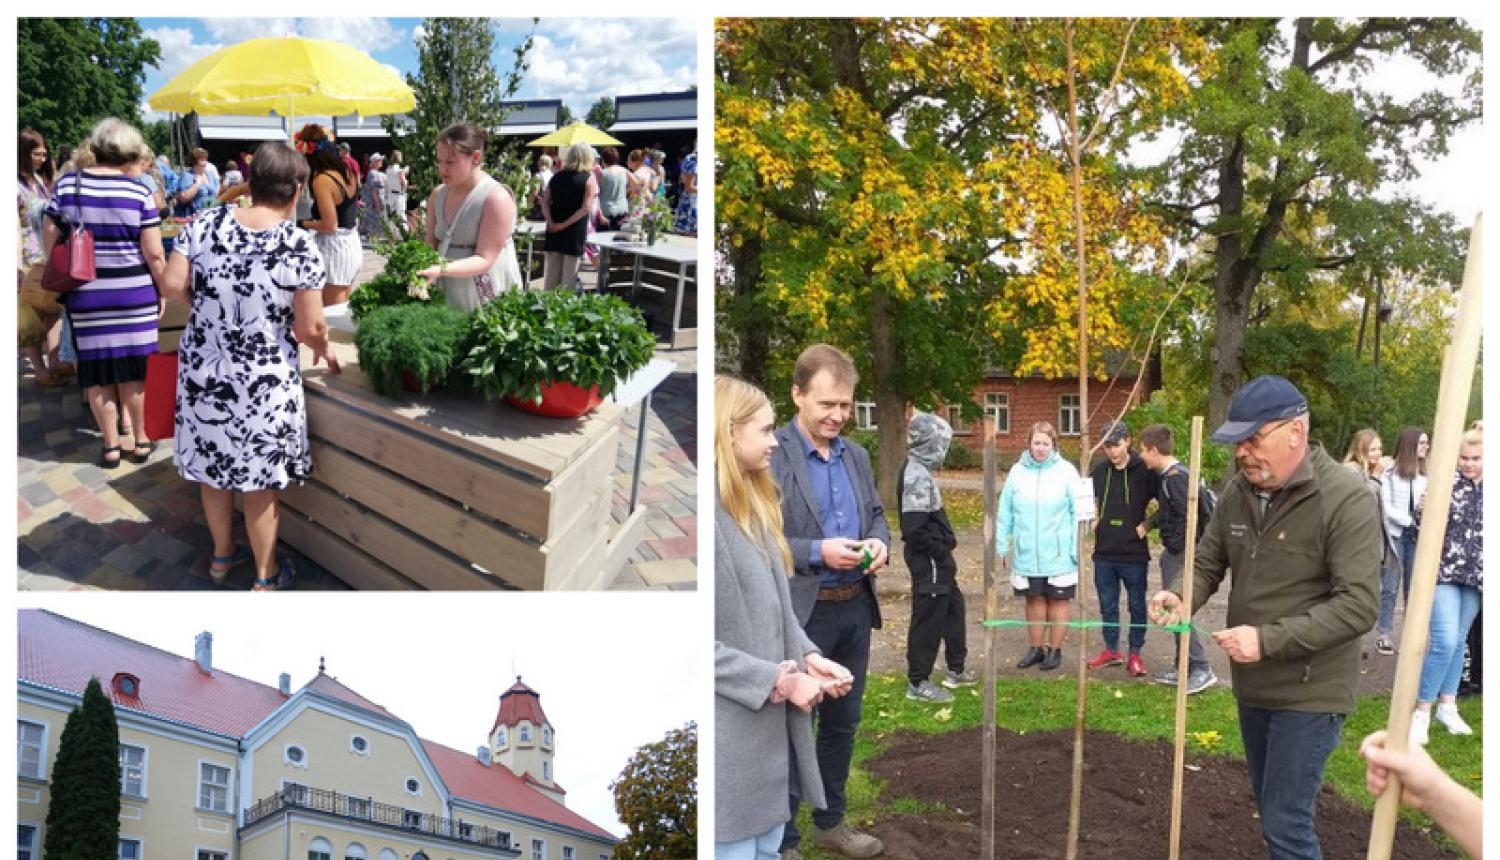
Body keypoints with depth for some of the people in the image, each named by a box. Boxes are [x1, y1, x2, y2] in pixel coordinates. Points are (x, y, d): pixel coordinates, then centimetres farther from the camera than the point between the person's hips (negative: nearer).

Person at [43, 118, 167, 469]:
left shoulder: (66, 186, 0)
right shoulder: (138, 193, -9)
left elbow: (49, 242, 5)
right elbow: (154, 254, -9)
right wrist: (162, 290, 5)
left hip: (85, 295, 2)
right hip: (133, 293, -2)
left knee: (97, 373, 10)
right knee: (135, 369, 9)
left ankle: (110, 446, 18)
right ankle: (140, 441, 20)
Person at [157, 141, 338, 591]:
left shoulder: (205, 224, -6)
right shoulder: (299, 245, -17)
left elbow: (173, 285, -7)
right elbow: (309, 327, -16)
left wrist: (211, 305, 11)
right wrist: (324, 351, 6)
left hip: (202, 368, 4)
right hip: (262, 379, -4)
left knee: (213, 465, 21)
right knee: (259, 478, 11)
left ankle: (222, 555, 41)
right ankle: (265, 576, 26)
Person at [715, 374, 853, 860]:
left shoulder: (754, 505, 13)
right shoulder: (714, 518, -18)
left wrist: (807, 657, -1)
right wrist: (779, 680, -17)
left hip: (769, 725, 9)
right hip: (729, 735, -9)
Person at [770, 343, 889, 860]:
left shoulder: (856, 455, 9)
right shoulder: (767, 456, -13)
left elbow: (876, 514, 17)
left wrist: (879, 542, -6)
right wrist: (818, 552, -24)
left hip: (855, 609, 7)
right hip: (799, 614, -7)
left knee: (843, 724, 19)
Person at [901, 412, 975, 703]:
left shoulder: (918, 472, 10)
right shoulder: (917, 476, -22)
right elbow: (914, 528, -28)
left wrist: (944, 545, 11)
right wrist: (939, 551, -17)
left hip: (934, 559, 11)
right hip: (928, 561, -11)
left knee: (953, 608, 21)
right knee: (928, 617, -1)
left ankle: (955, 671, 33)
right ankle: (917, 682, 9)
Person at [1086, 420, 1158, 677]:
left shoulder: (1144, 470, -10)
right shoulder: (1099, 471, 3)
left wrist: (1147, 524, -8)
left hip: (1134, 553, -4)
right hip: (1104, 552, 4)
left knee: (1137, 605, 8)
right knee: (1107, 605, 14)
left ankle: (1135, 654, 19)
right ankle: (1111, 650, 27)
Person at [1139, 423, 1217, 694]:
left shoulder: (1176, 477, -20)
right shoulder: (1166, 474, 11)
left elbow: (1190, 517, -23)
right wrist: (1149, 524, 10)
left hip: (1183, 555, -10)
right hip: (1173, 554, 10)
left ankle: (1202, 669, -1)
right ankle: (1182, 668, 22)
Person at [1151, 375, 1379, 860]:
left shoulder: (1347, 499, -20)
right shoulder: (1237, 493, 0)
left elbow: (1358, 605, -24)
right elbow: (1207, 563, 8)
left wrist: (1268, 639, -29)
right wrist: (1183, 597, -15)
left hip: (1309, 693, -7)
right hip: (1252, 686, 7)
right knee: (1271, 810, 20)